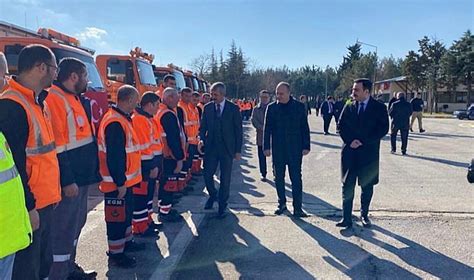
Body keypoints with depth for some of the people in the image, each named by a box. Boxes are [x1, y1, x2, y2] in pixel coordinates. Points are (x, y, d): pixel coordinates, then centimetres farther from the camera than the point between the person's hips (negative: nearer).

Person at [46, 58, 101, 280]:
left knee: (76, 223, 20)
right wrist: (67, 181, -22)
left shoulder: (77, 99, 15)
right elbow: (56, 145, -22)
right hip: (69, 180, -10)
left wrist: (94, 172, 19)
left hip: (82, 177, 10)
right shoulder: (54, 99, -15)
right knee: (64, 228, -1)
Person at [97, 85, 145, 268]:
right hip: (118, 183, -10)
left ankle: (126, 242, 39)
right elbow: (114, 157, -27)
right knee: (117, 217, 3)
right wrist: (120, 182, -23)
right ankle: (115, 254, 16)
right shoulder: (115, 123, -23)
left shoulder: (122, 118, 10)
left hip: (126, 180, 10)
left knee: (126, 213, 22)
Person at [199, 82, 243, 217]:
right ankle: (213, 195, 33)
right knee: (207, 175, 3)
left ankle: (222, 204, 23)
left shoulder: (233, 108, -4)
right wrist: (201, 139, -12)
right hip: (211, 147, 2)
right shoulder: (207, 107, 3)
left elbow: (238, 130, -2)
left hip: (227, 148, -2)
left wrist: (238, 150, -4)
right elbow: (203, 126, 9)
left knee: (225, 178, 6)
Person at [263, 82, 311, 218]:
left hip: (295, 149, -2)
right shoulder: (271, 107, 3)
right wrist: (266, 147, -2)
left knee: (296, 179, -1)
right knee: (279, 178, 10)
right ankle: (282, 203, 25)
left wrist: (306, 146, -3)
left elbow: (305, 128, 2)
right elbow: (267, 129, 4)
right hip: (277, 149, 2)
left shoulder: (299, 106, 0)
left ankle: (297, 208, 5)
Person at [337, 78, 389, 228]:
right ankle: (346, 218, 6)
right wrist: (350, 141, -12)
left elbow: (383, 129, -8)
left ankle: (364, 215, 27)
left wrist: (363, 142, -15)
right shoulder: (349, 107, 6)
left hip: (369, 153, -1)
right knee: (347, 186, 0)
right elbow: (341, 127, 5)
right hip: (350, 152, 1)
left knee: (367, 186, 11)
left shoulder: (379, 108, -1)